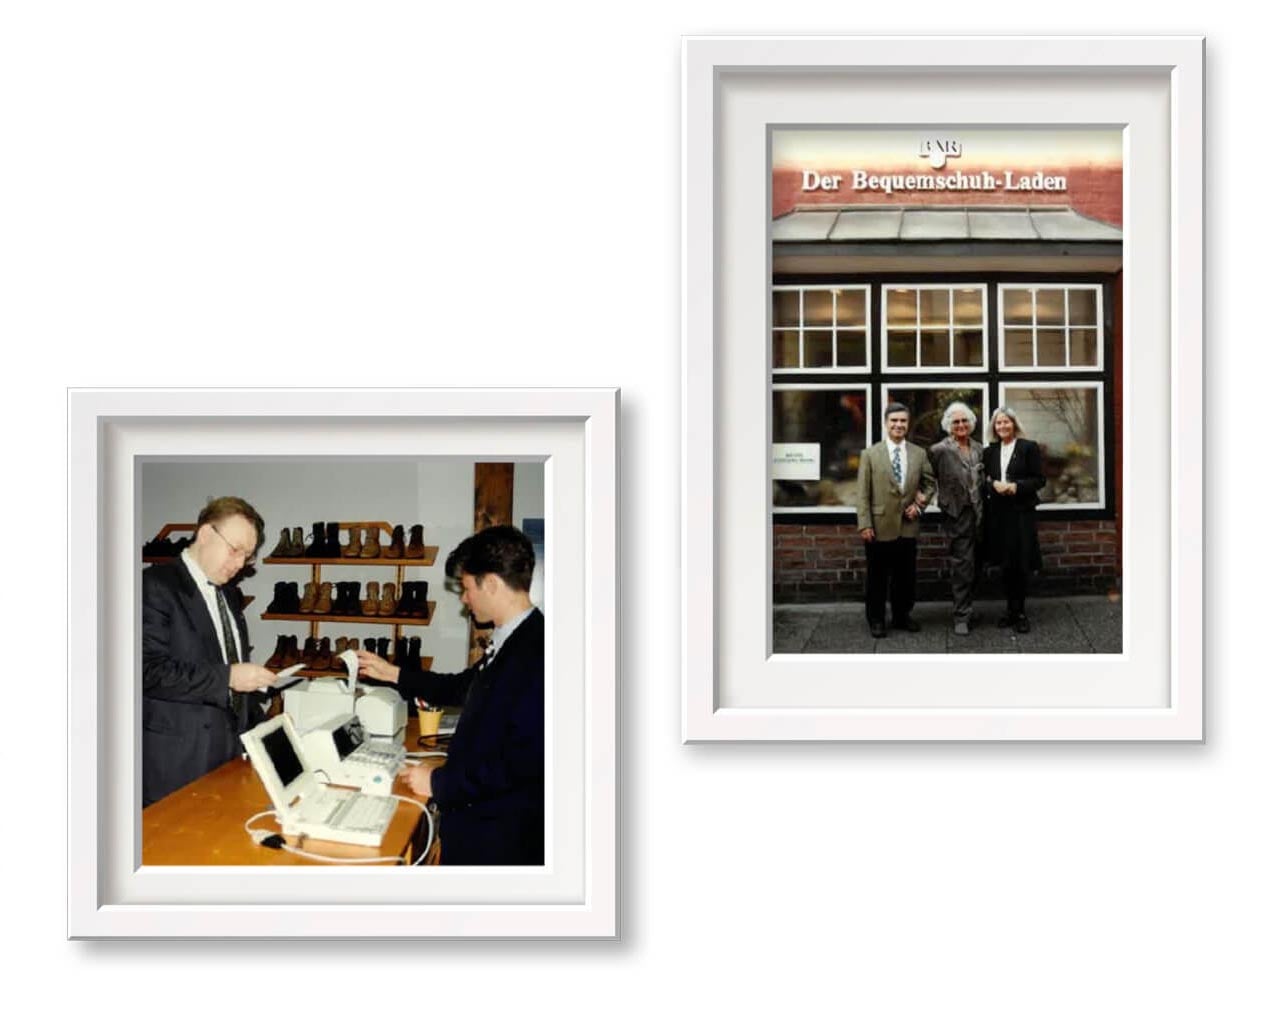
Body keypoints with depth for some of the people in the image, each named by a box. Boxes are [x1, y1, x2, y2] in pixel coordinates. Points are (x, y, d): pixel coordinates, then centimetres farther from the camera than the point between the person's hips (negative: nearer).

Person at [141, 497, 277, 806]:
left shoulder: (230, 595, 17)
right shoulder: (157, 586, -8)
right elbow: (150, 671, -18)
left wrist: (258, 728, 12)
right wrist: (226, 677, -19)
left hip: (232, 751, 7)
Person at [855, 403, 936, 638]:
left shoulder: (919, 454, 6)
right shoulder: (870, 454, -3)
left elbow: (929, 483, 16)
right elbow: (863, 493, -4)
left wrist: (920, 504, -1)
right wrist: (865, 524, -10)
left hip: (907, 526, 3)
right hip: (880, 527, -3)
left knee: (905, 575, 11)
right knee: (877, 577, 6)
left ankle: (902, 616, 25)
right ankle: (876, 620, 17)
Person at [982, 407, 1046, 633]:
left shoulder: (1028, 448, 0)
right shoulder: (990, 451, 11)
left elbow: (1039, 479, -3)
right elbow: (983, 479, 12)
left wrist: (1016, 486, -16)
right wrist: (994, 485, -10)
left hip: (1022, 511, -4)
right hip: (998, 512, 4)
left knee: (1021, 563, -4)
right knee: (1006, 563, 6)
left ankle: (1019, 612, 5)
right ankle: (1012, 610, 14)